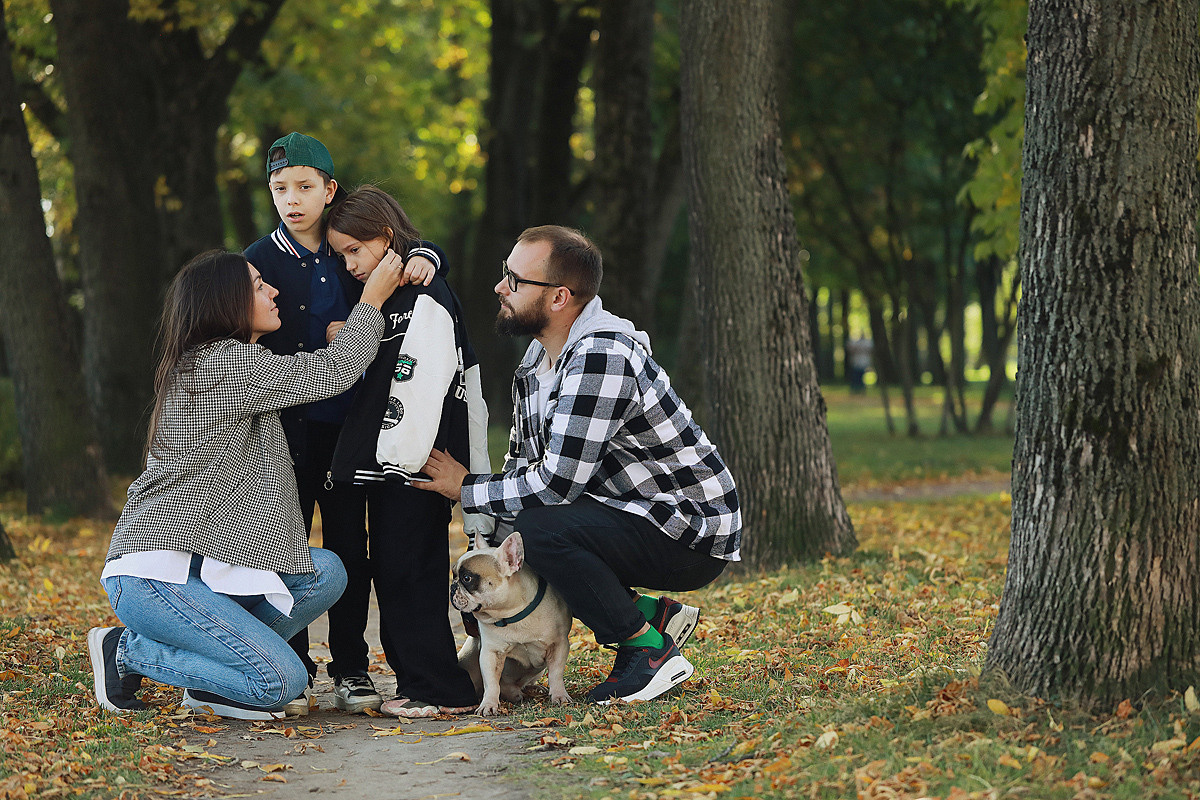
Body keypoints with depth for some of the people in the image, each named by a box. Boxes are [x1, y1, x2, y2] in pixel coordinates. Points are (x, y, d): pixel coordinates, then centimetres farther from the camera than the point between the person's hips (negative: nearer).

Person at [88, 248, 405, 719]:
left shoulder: (200, 366, 19)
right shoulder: (223, 363, -12)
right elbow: (333, 373, -10)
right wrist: (371, 302, 3)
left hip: (194, 568, 10)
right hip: (151, 577, -10)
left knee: (324, 572, -2)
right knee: (283, 681, -18)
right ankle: (128, 651, -2)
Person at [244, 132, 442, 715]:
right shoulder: (260, 261, -3)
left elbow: (419, 247, 19)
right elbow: (252, 349, -7)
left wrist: (420, 258, -4)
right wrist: (326, 343, -12)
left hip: (345, 421, 2)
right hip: (286, 424, -2)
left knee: (349, 546, 5)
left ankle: (351, 668, 12)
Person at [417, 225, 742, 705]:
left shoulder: (601, 359, -25)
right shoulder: (533, 368, 7)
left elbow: (558, 482, -27)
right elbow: (522, 467, 10)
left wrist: (468, 489, -13)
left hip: (693, 537, -10)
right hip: (638, 520, 10)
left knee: (540, 531, -28)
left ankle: (649, 649, -11)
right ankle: (653, 614, 8)